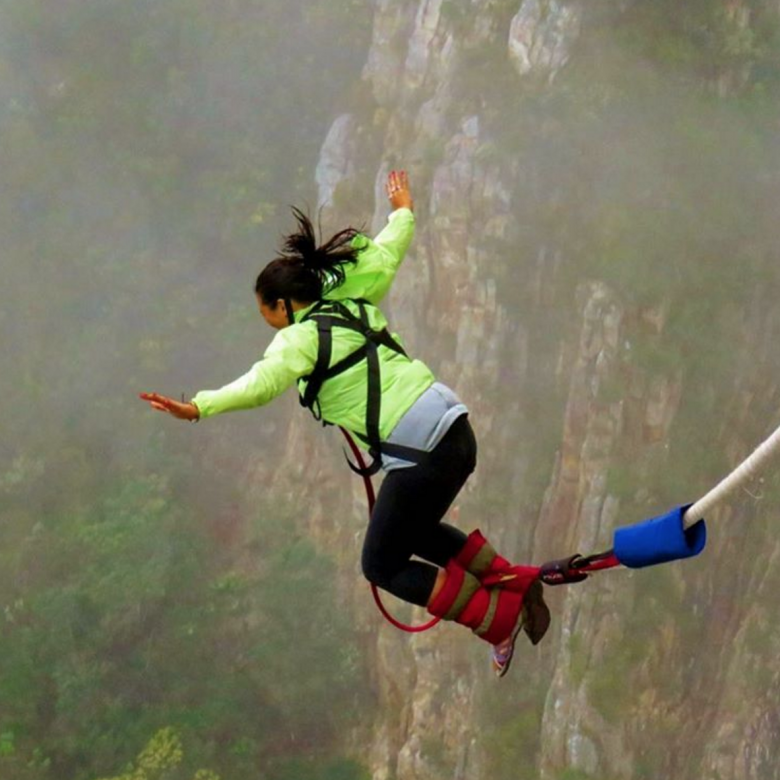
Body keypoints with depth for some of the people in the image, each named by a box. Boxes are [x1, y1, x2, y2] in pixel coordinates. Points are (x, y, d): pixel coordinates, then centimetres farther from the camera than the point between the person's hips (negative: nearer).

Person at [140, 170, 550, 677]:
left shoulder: (302, 337, -7)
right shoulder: (353, 306, 15)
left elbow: (264, 382, -26)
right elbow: (385, 257, 31)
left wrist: (200, 408, -37)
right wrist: (403, 212, 49)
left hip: (420, 453, -9)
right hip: (455, 431, 9)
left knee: (383, 565, 7)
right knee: (415, 529, 32)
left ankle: (499, 620, 1)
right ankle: (516, 583, 25)